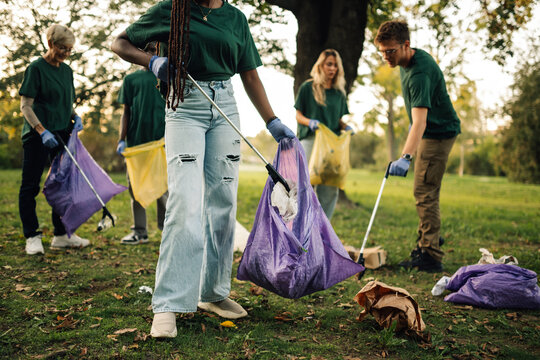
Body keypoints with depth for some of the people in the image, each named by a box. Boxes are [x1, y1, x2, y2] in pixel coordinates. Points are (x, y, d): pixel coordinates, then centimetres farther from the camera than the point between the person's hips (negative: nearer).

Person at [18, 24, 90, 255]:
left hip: (62, 133, 7)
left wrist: (75, 117, 1)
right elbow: (25, 106, -12)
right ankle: (32, 237, 5)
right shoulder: (36, 68, -8)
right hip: (37, 136, -7)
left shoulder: (67, 71, 12)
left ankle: (61, 235, 18)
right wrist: (42, 131, -22)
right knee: (30, 186, -1)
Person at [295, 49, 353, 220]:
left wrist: (346, 127, -2)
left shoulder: (339, 93, 15)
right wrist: (310, 122, -17)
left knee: (330, 190, 0)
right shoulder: (307, 87, 3)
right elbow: (298, 115, 3)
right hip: (310, 140, -4)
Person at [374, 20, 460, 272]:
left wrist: (405, 157, -51)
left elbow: (419, 121, -40)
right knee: (426, 192, 18)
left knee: (425, 192, -12)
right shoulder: (406, 61, 1)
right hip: (430, 131, 10)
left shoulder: (420, 72, -29)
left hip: (438, 133, -10)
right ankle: (429, 239, 31)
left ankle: (431, 256, -9)